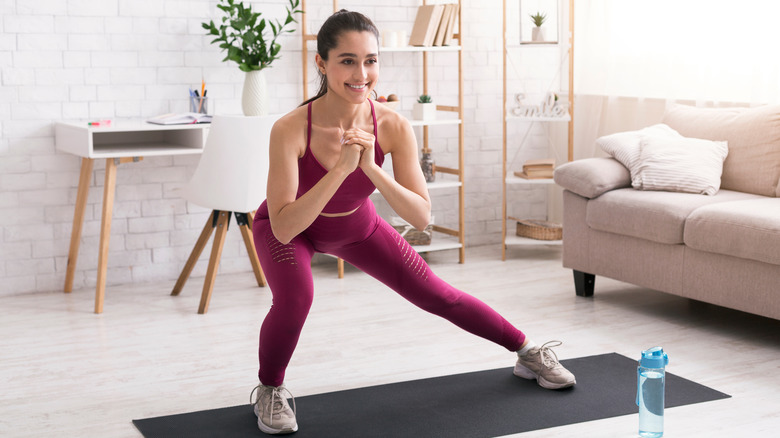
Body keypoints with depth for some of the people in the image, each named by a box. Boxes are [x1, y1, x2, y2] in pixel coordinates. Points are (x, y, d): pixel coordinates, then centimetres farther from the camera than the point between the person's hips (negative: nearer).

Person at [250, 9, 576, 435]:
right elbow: (284, 228, -41)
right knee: (295, 297, -32)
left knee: (438, 296, 8)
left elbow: (421, 217, -28)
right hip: (290, 227, -3)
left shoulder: (393, 128, -29)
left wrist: (371, 168, -43)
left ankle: (528, 352, 30)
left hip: (357, 226, 3)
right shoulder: (290, 129, -37)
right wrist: (342, 167, -49)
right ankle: (269, 390, -2)